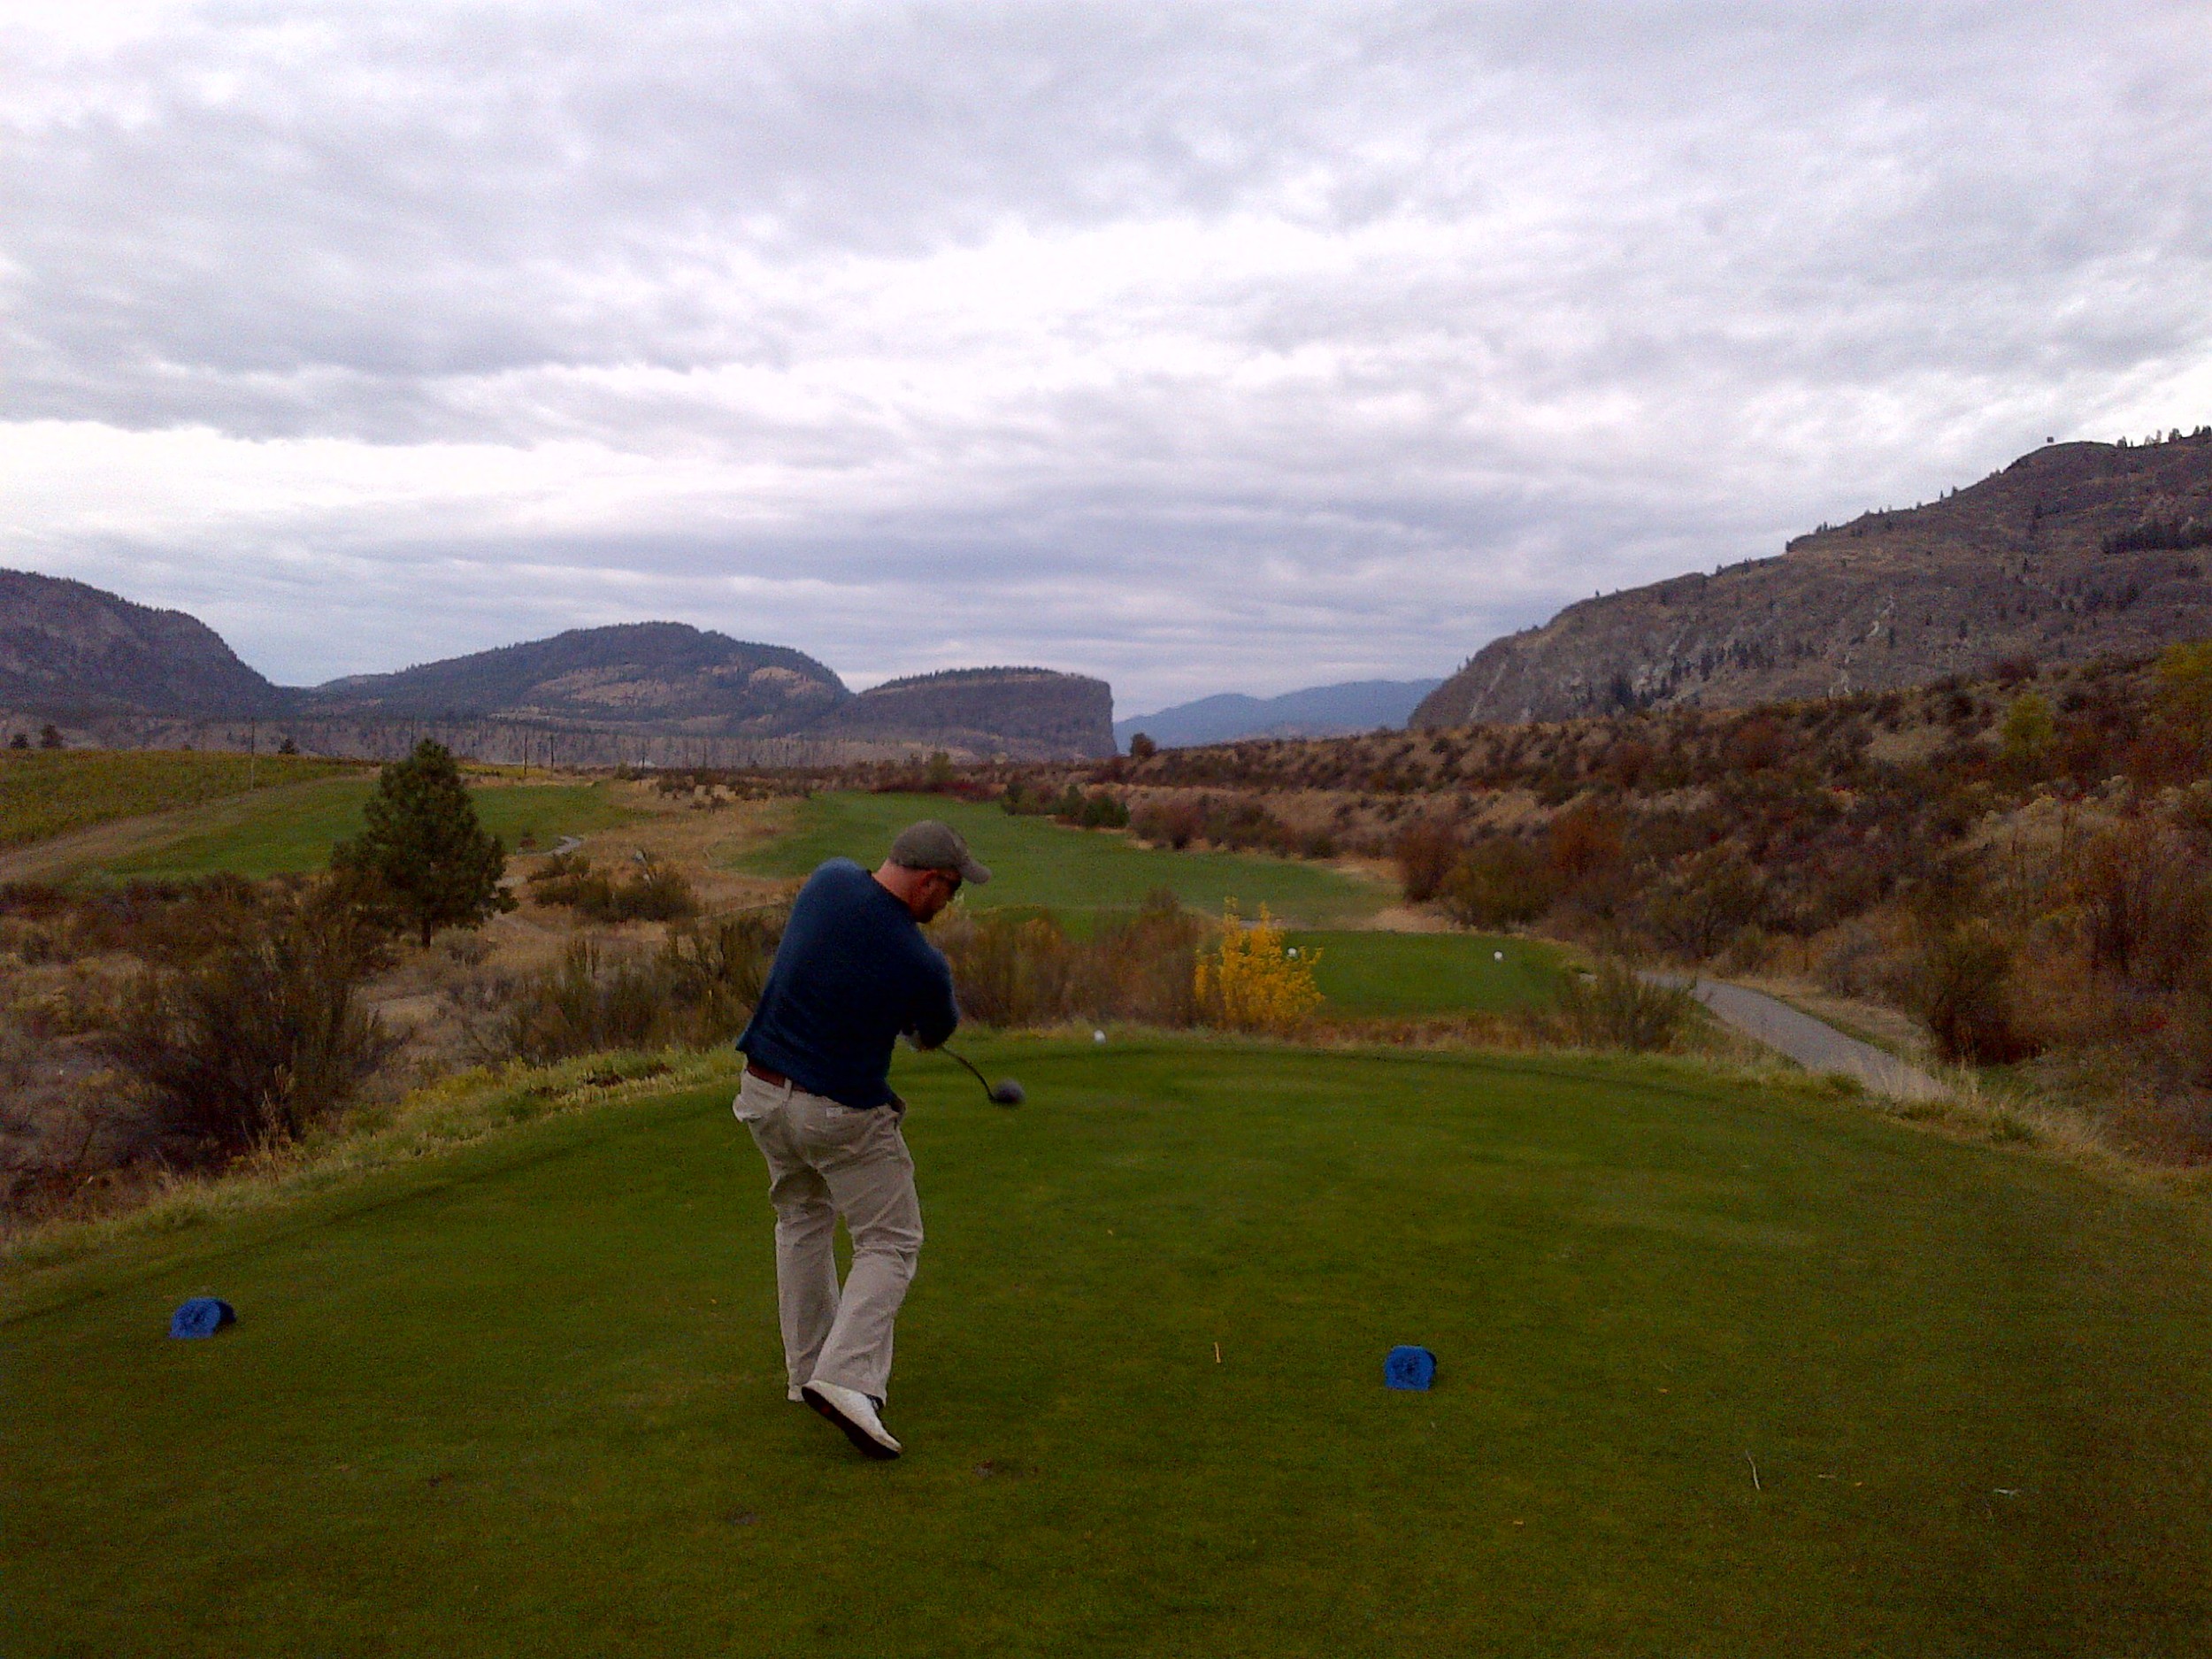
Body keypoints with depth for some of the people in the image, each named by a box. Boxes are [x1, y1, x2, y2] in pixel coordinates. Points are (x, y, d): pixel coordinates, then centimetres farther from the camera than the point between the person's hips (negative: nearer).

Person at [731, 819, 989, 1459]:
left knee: (802, 1222, 24)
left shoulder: (828, 879, -8)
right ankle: (846, 1377, -10)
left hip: (763, 1089, 7)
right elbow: (936, 1033, 2)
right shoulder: (921, 964, -21)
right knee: (890, 1242, 6)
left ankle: (808, 1368, 31)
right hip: (843, 1113, -7)